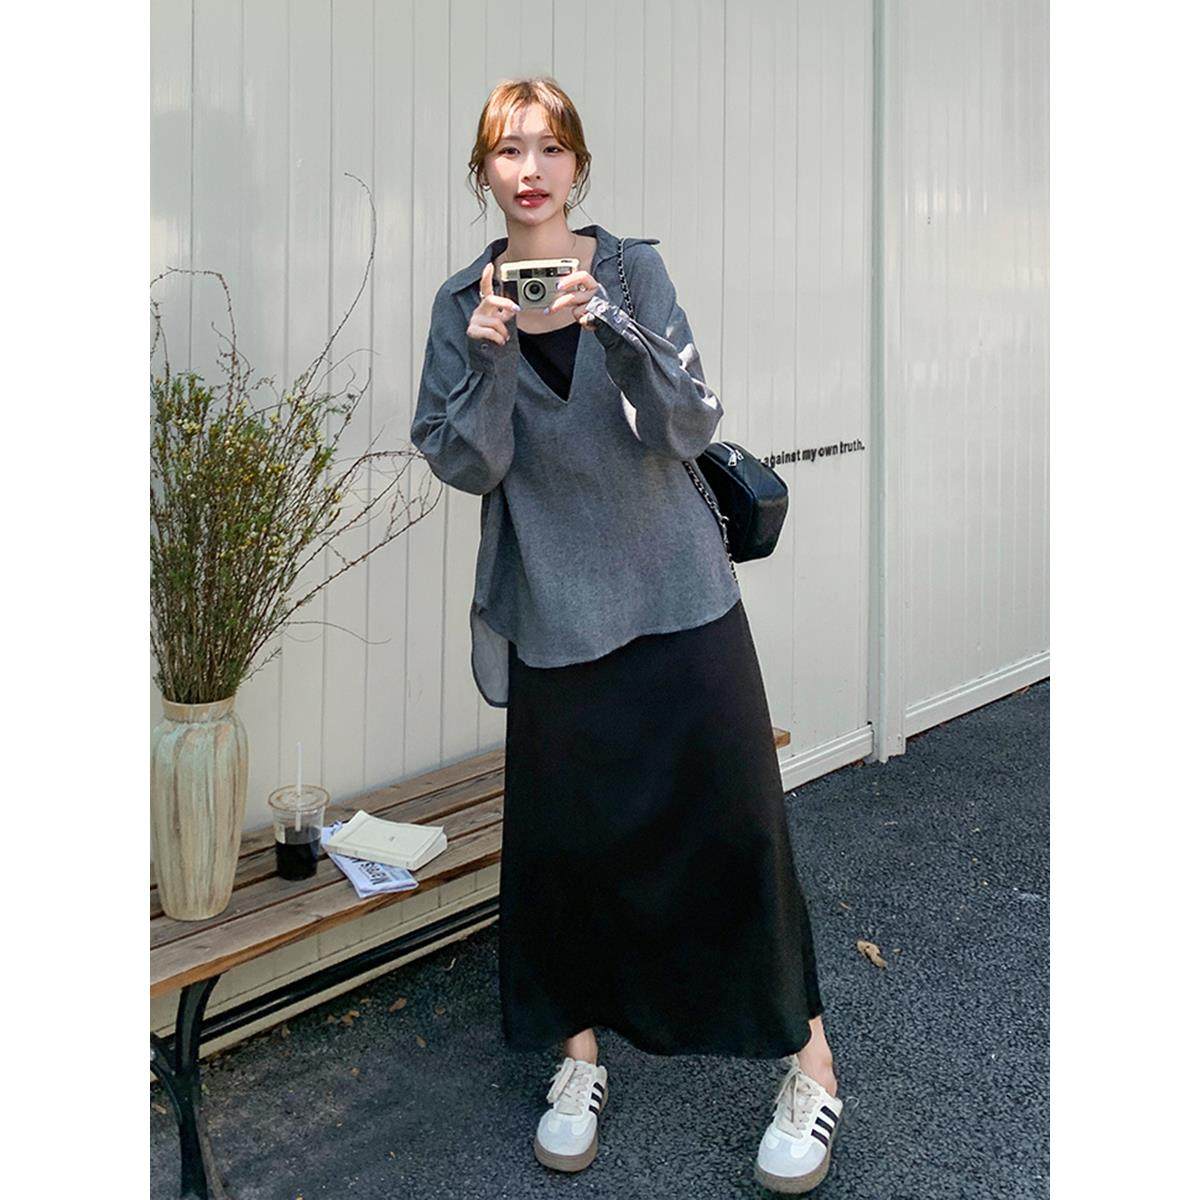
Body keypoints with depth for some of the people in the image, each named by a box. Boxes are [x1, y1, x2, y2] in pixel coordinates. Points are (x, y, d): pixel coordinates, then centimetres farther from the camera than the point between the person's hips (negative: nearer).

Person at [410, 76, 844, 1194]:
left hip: (677, 593, -1)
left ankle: (807, 1055, 16)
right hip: (554, 612, 1)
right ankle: (579, 1049, 28)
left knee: (729, 816, 0)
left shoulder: (633, 269, 0)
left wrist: (606, 326, -24)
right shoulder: (463, 302, 4)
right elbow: (466, 466, -3)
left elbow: (690, 427, -9)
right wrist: (489, 356, -18)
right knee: (561, 830, 6)